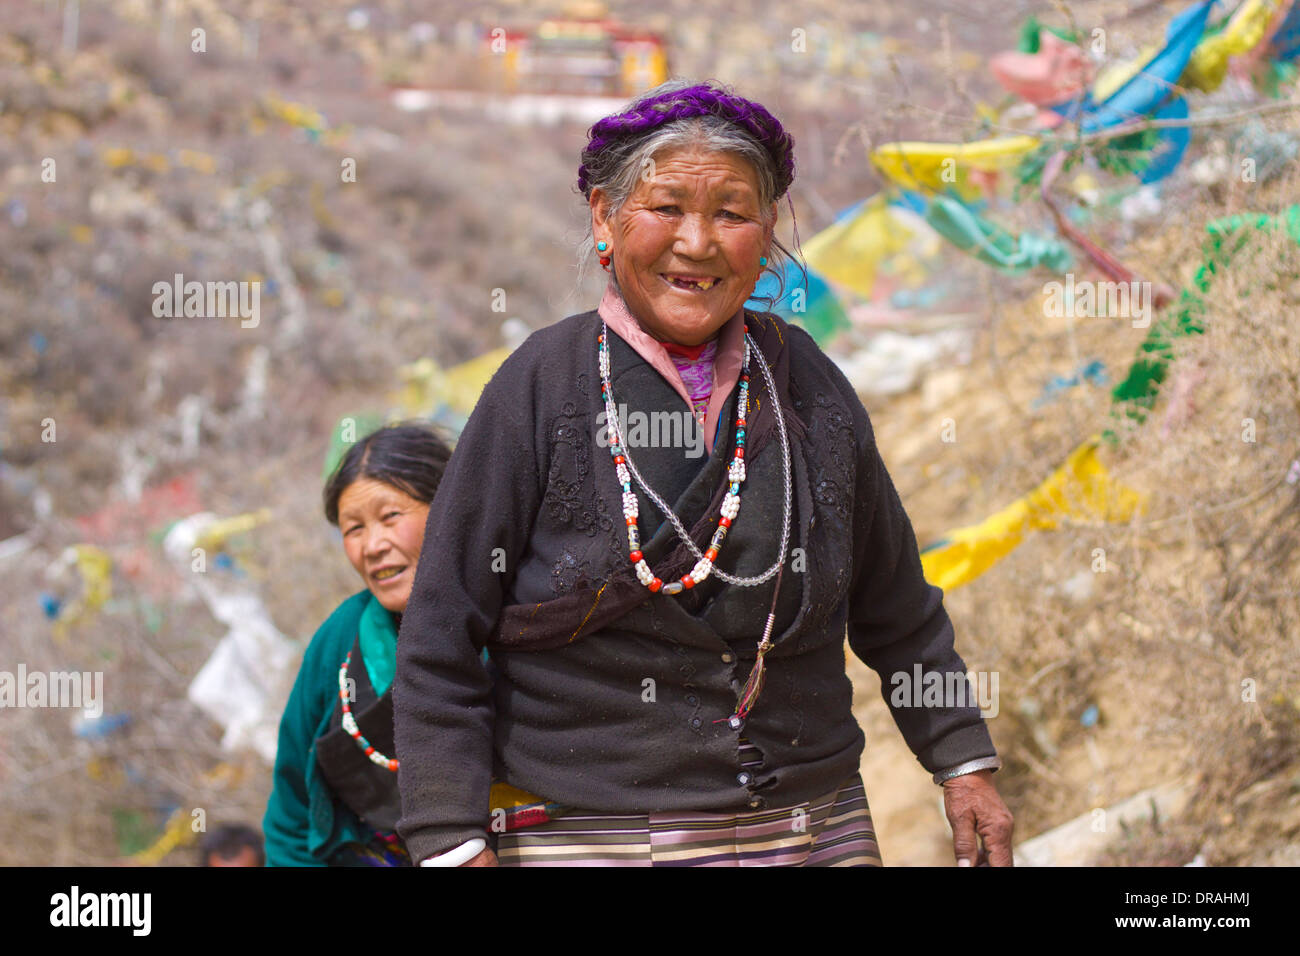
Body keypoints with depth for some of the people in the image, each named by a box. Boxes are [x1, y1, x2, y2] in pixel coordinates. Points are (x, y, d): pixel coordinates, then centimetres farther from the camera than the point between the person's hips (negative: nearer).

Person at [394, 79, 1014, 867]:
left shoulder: (807, 383, 7)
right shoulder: (541, 387, -5)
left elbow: (896, 606, 18)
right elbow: (441, 637, -5)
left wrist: (963, 759, 16)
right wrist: (454, 845, -11)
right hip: (586, 839, -3)